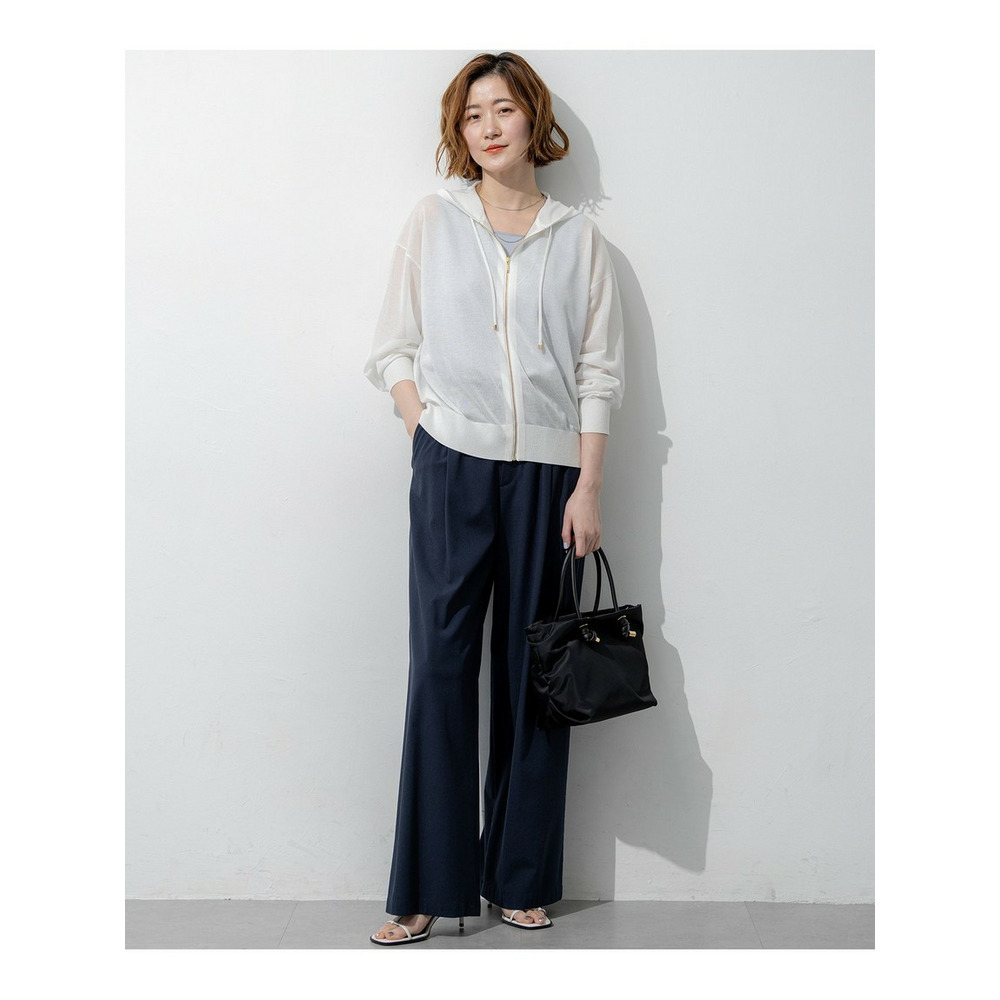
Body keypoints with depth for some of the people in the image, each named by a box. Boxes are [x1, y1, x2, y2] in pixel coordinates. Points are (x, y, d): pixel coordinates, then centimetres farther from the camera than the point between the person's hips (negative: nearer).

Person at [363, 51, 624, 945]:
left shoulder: (578, 238, 9)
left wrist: (588, 487, -3)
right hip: (452, 467, 0)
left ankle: (523, 880, 13)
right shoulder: (433, 222, 10)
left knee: (533, 668, 4)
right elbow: (392, 350, 9)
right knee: (441, 662, -5)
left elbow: (599, 373, 5)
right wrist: (431, 433, -5)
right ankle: (428, 887, 1)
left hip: (547, 470, 1)